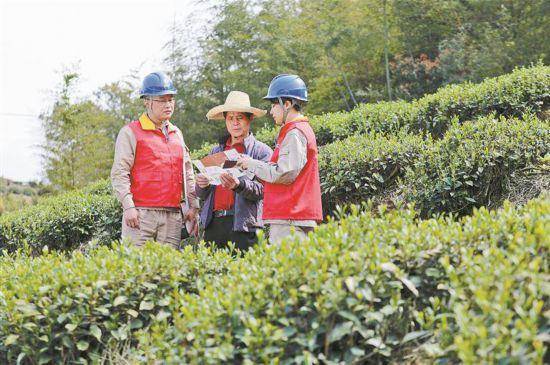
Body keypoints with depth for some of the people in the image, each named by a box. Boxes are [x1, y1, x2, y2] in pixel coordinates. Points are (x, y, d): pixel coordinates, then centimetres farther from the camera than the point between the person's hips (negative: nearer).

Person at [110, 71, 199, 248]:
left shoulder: (176, 133, 20)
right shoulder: (131, 132, 1)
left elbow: (187, 172, 23)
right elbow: (119, 173, -5)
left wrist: (193, 206, 14)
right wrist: (128, 206, -14)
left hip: (173, 216, 5)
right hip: (141, 213, -5)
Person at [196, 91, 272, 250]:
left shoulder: (262, 151, 5)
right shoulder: (216, 151, 20)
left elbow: (261, 190, -7)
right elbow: (202, 195, 18)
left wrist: (239, 185, -25)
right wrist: (202, 185, -5)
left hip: (243, 226, -4)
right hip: (213, 223, 4)